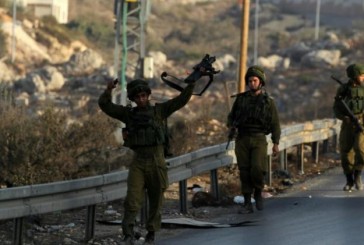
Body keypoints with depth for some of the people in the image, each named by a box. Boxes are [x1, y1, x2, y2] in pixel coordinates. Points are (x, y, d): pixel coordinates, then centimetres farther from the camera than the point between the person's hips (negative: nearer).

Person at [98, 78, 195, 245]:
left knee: (156, 201, 7)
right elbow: (104, 105, 7)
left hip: (157, 162, 0)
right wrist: (109, 91, -11)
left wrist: (191, 83, -7)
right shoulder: (128, 113, 9)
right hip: (138, 163, 0)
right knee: (132, 199, -15)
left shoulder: (159, 110, 6)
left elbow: (182, 100, 4)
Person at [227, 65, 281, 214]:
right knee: (245, 172, 0)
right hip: (242, 139, 2)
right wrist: (231, 125, -7)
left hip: (259, 140, -2)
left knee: (257, 168, -19)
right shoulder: (241, 98, 8)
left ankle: (258, 193, 8)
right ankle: (247, 204, 5)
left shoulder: (268, 102, 1)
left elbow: (275, 124, 2)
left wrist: (276, 143, -5)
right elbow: (231, 116, 15)